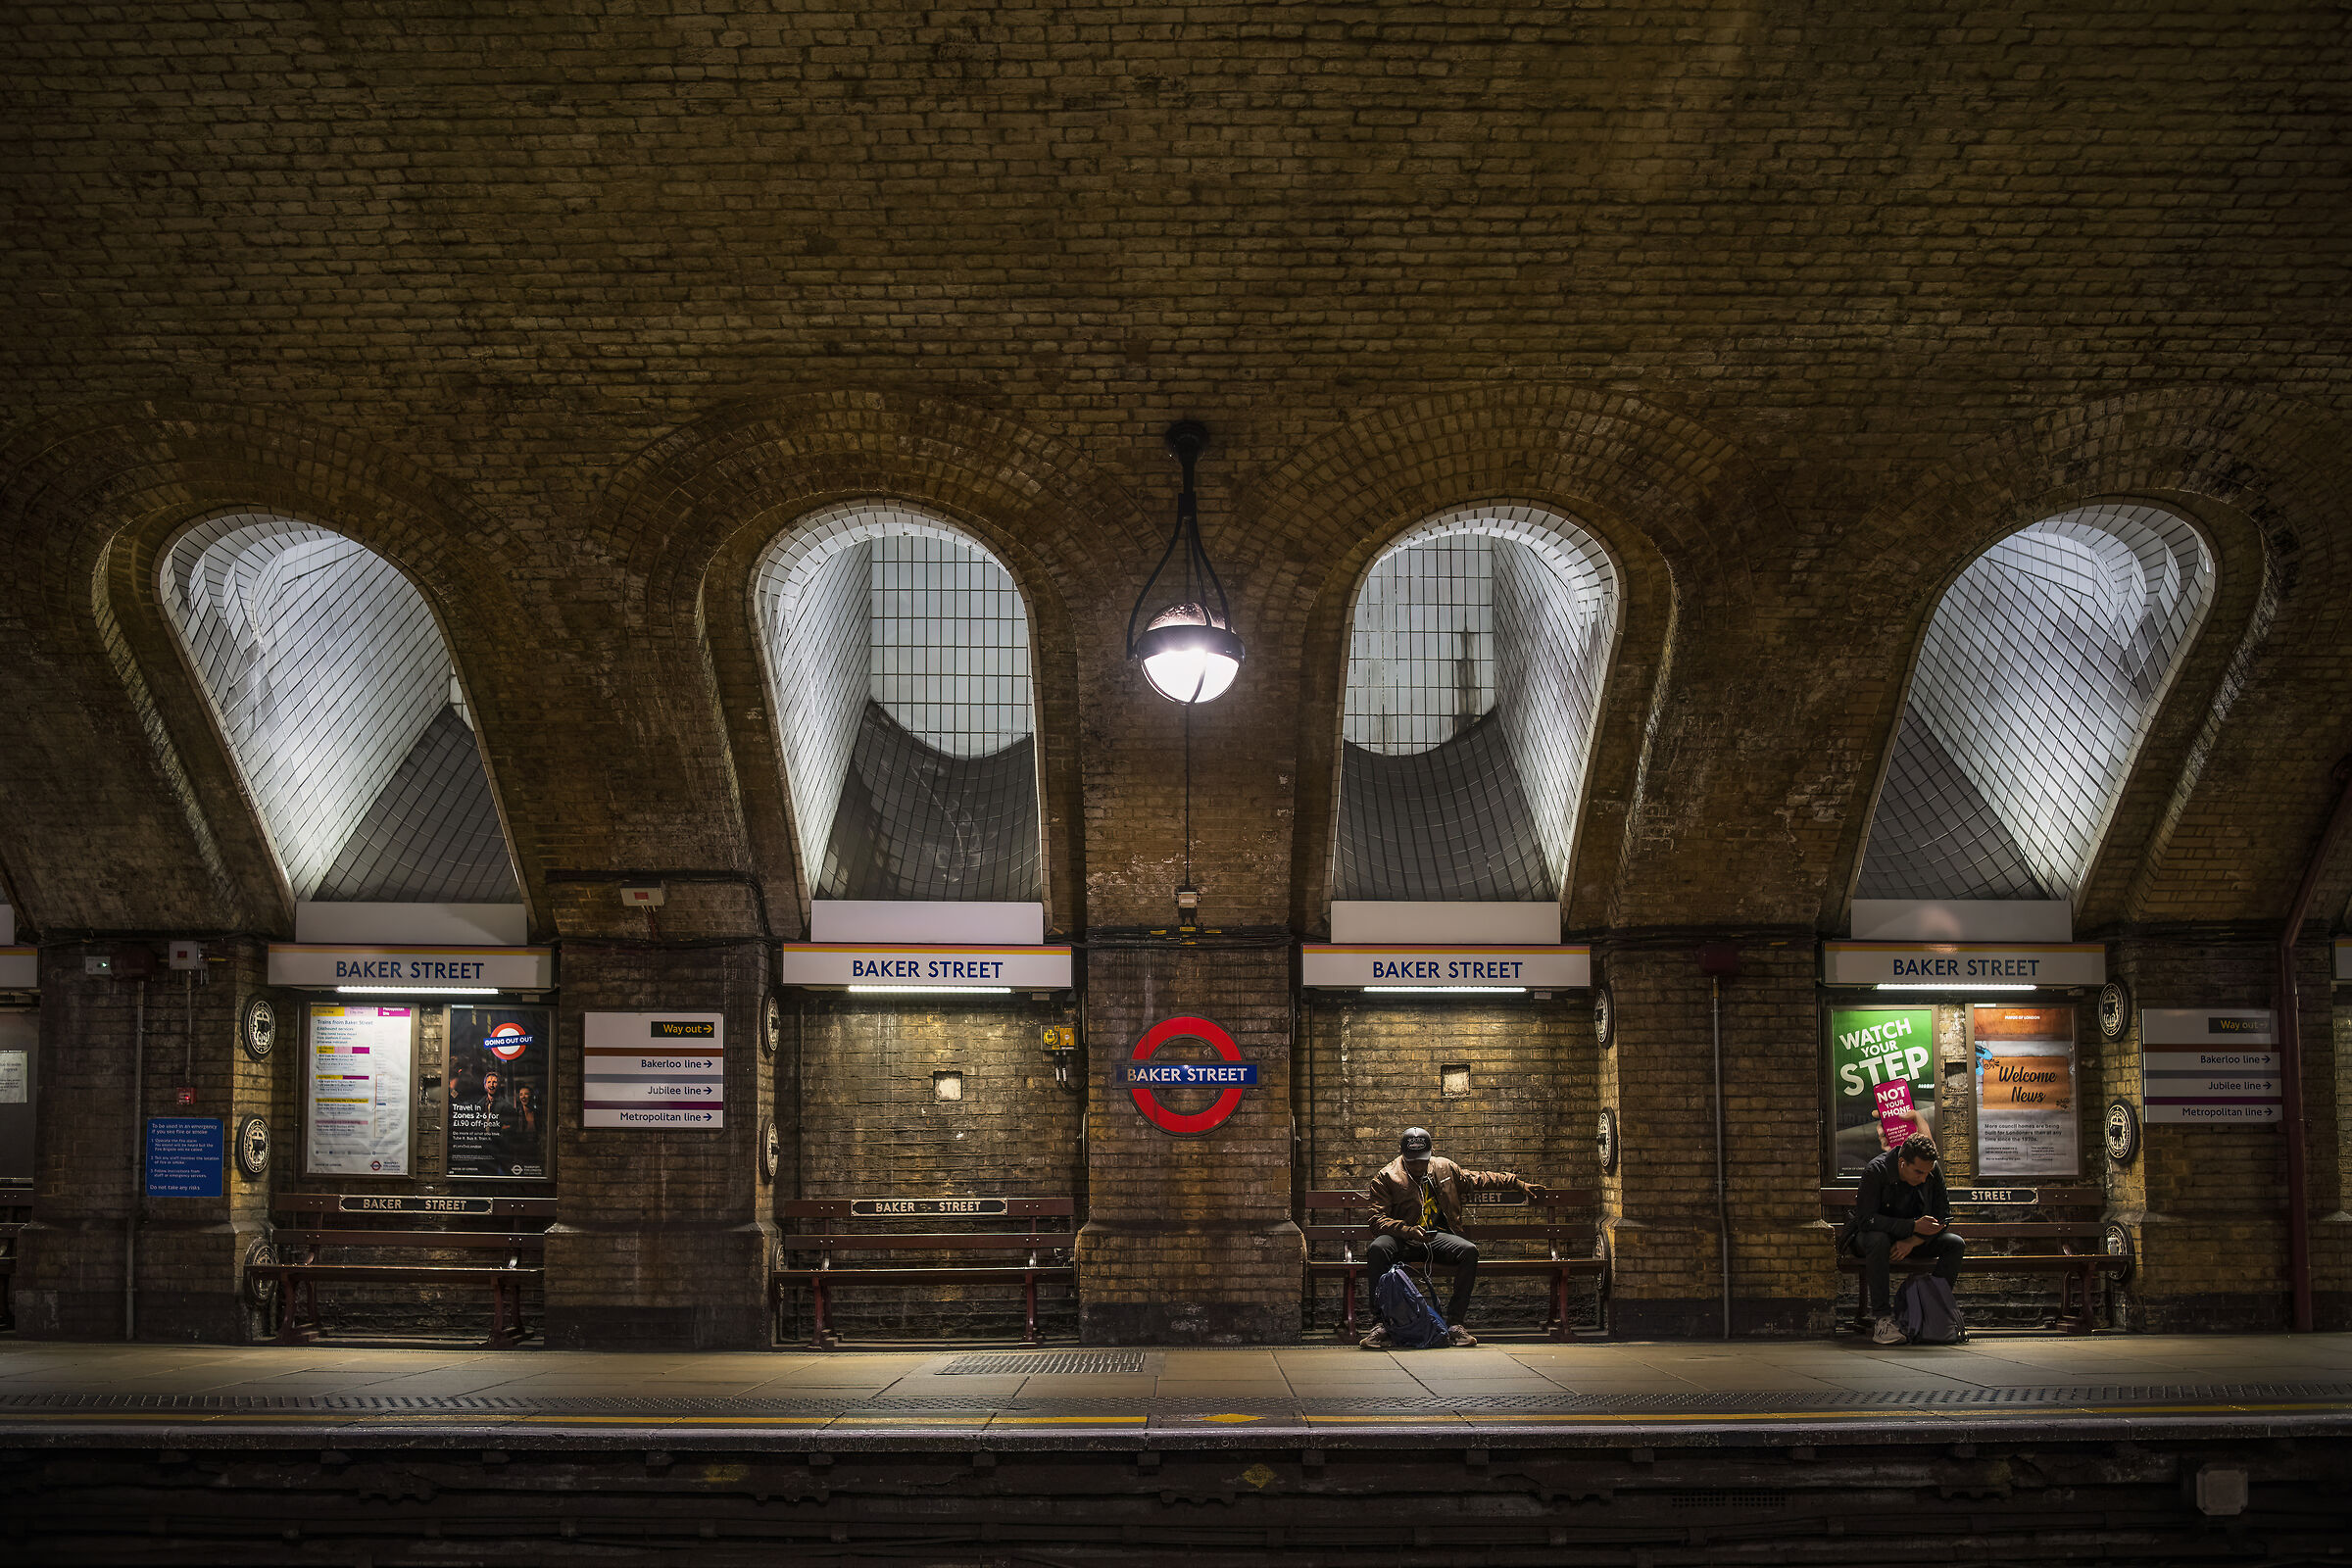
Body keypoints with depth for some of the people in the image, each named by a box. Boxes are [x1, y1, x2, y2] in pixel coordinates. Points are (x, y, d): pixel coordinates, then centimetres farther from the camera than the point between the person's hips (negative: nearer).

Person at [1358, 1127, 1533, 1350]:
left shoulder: (1445, 1168, 14)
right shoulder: (1386, 1177, 1)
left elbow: (1478, 1179, 29)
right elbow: (1378, 1218, -6)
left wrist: (1517, 1182, 29)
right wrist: (1409, 1230, -23)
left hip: (1437, 1237, 3)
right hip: (1402, 1240, -3)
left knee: (1469, 1250, -29)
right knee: (1377, 1249, -37)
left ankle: (1454, 1323, -23)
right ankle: (1380, 1325, -33)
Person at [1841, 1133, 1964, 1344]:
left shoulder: (1933, 1174, -9)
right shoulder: (1876, 1171, -24)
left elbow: (1943, 1218, -6)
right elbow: (1866, 1220, -29)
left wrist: (1912, 1242, -23)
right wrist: (1914, 1226, -37)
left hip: (1912, 1239, 4)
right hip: (1869, 1236, -4)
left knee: (1955, 1244, -18)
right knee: (1878, 1240, -39)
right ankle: (1882, 1319, -39)